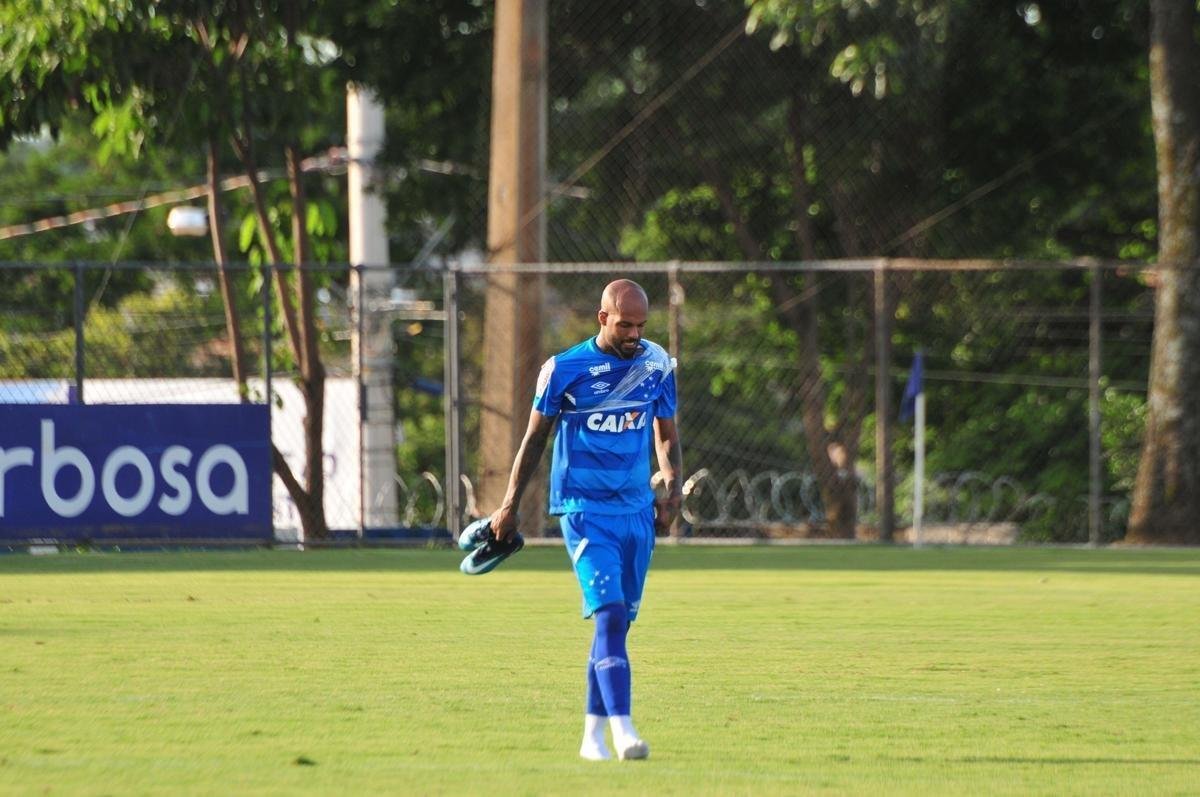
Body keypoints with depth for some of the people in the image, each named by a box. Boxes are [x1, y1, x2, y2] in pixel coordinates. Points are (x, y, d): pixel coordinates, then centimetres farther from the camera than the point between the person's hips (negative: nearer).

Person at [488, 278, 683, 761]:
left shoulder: (657, 365, 5)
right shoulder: (565, 370, -6)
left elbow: (666, 435, 17)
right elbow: (535, 437, 5)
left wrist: (673, 490, 1)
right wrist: (510, 506, 8)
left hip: (637, 510, 5)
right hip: (585, 509, -5)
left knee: (617, 622, 7)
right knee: (609, 614, -18)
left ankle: (593, 735, 16)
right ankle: (623, 730, -25)